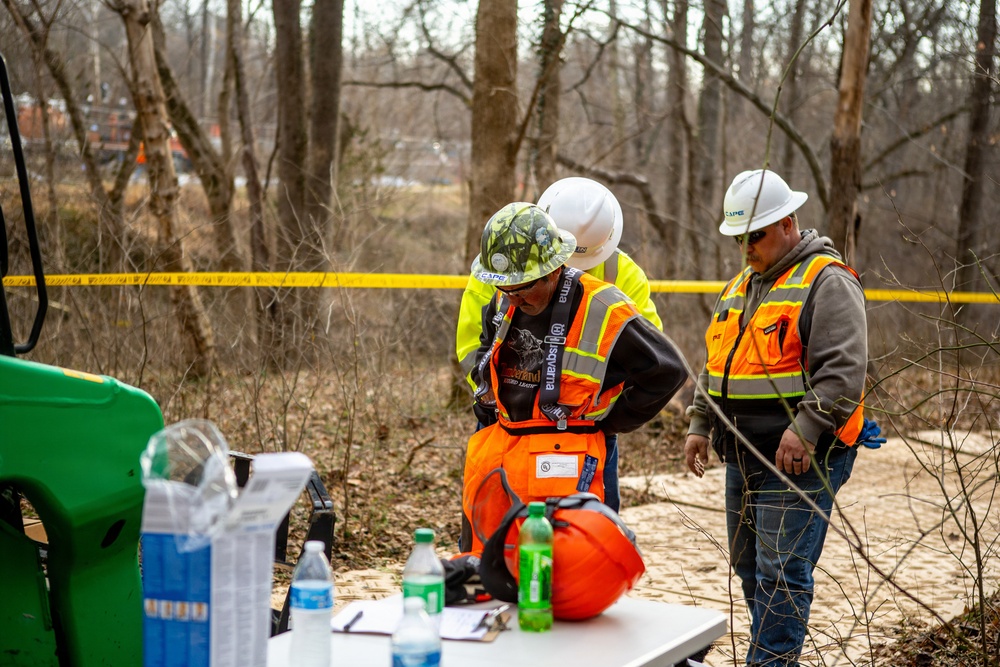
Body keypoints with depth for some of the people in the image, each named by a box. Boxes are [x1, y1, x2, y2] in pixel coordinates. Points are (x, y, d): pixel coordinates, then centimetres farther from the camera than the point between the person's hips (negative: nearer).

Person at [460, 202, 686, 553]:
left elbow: (666, 369, -5)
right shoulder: (503, 303, 8)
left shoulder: (602, 310, -13)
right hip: (496, 444, 7)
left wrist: (612, 421, -2)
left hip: (560, 459, -7)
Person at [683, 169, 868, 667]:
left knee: (780, 572, -10)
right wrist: (700, 425, 17)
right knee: (750, 567, 14)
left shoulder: (827, 282, -9)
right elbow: (715, 366, 25)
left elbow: (844, 370, -19)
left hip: (799, 459, -9)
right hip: (743, 459, 9)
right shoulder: (741, 286, 18)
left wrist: (805, 429, -25)